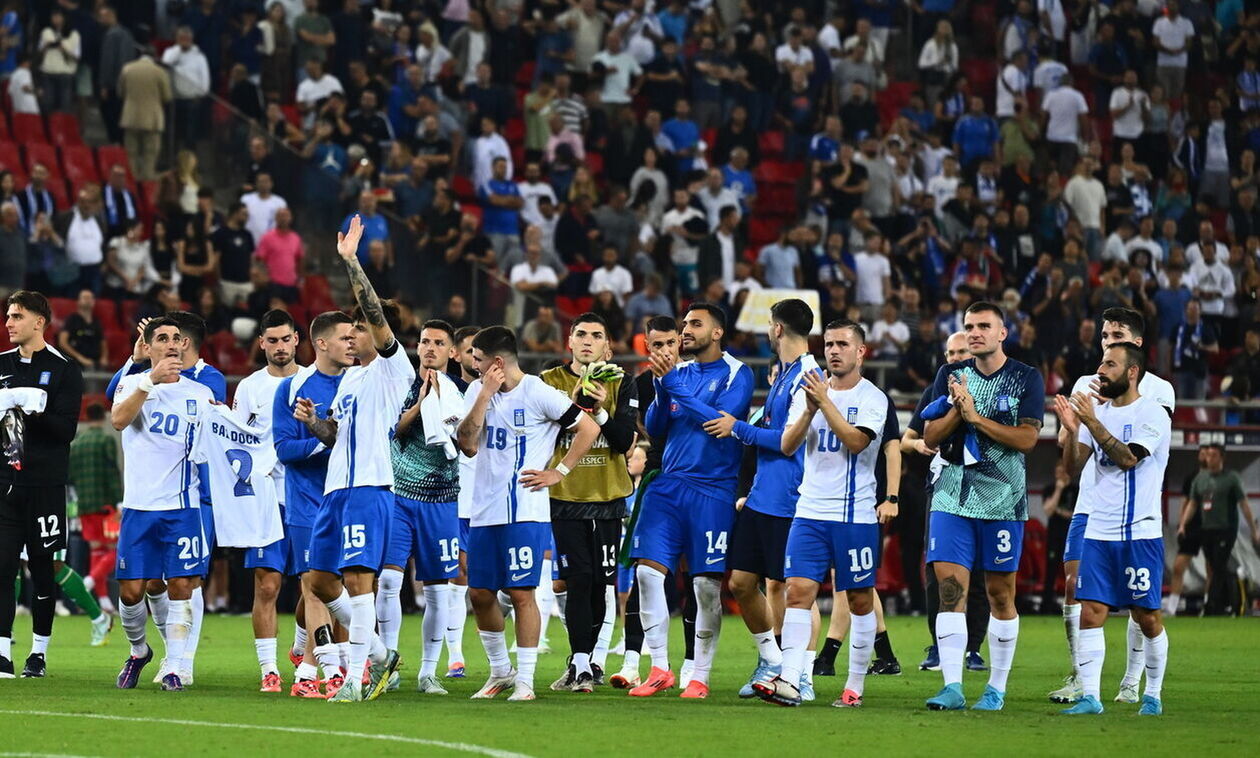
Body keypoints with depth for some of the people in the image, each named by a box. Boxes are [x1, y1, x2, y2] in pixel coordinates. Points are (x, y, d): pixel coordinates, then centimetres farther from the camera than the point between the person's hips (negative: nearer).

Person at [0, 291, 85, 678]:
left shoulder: (63, 370, -1)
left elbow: (66, 429, -8)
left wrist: (33, 413, -24)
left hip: (44, 485, -3)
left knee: (42, 568, 3)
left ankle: (39, 652, 14)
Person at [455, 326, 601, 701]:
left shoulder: (538, 394, -9)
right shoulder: (477, 391, 9)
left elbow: (589, 429, -6)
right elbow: (468, 446, -2)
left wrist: (558, 473, -7)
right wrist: (485, 396, -9)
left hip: (525, 511, -6)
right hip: (484, 510, 6)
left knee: (521, 592, -6)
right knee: (480, 593, 9)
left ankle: (525, 681, 0)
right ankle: (500, 670, 25)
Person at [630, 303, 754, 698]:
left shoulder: (736, 374, -2)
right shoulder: (678, 371, 13)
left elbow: (720, 420, -16)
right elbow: (653, 426, 10)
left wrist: (674, 384, -16)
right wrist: (662, 387, -8)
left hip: (712, 491, -5)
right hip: (669, 484, 5)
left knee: (707, 584, -2)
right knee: (648, 570, -6)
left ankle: (700, 676, 6)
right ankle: (659, 669, 1)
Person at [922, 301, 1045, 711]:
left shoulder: (1027, 380, 0)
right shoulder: (950, 375, 10)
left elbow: (1027, 438, -10)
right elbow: (930, 437, 7)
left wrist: (976, 417, -15)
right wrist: (956, 413, -12)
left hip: (1002, 500, -2)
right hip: (952, 496, 2)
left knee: (1000, 593, 4)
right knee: (950, 586, -9)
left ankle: (997, 688, 13)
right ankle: (952, 687, -12)